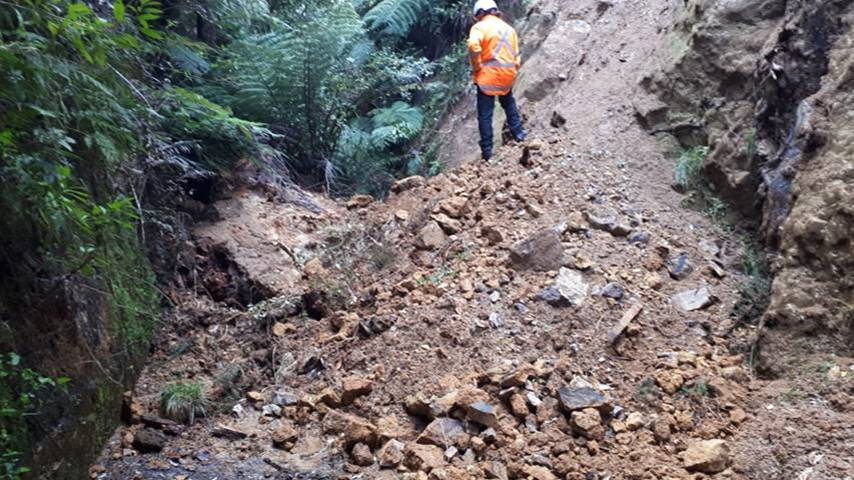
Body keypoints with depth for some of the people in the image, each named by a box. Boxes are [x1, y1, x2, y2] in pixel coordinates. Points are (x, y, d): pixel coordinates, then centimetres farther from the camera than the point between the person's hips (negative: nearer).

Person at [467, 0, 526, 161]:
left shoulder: (480, 27, -6)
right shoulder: (509, 28, 13)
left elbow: (473, 45, -27)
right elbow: (516, 57, 12)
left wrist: (476, 67, -16)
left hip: (487, 77, -5)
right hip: (507, 76, 5)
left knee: (485, 115, 4)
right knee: (508, 102, 32)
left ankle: (487, 151, 7)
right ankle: (518, 133, 31)